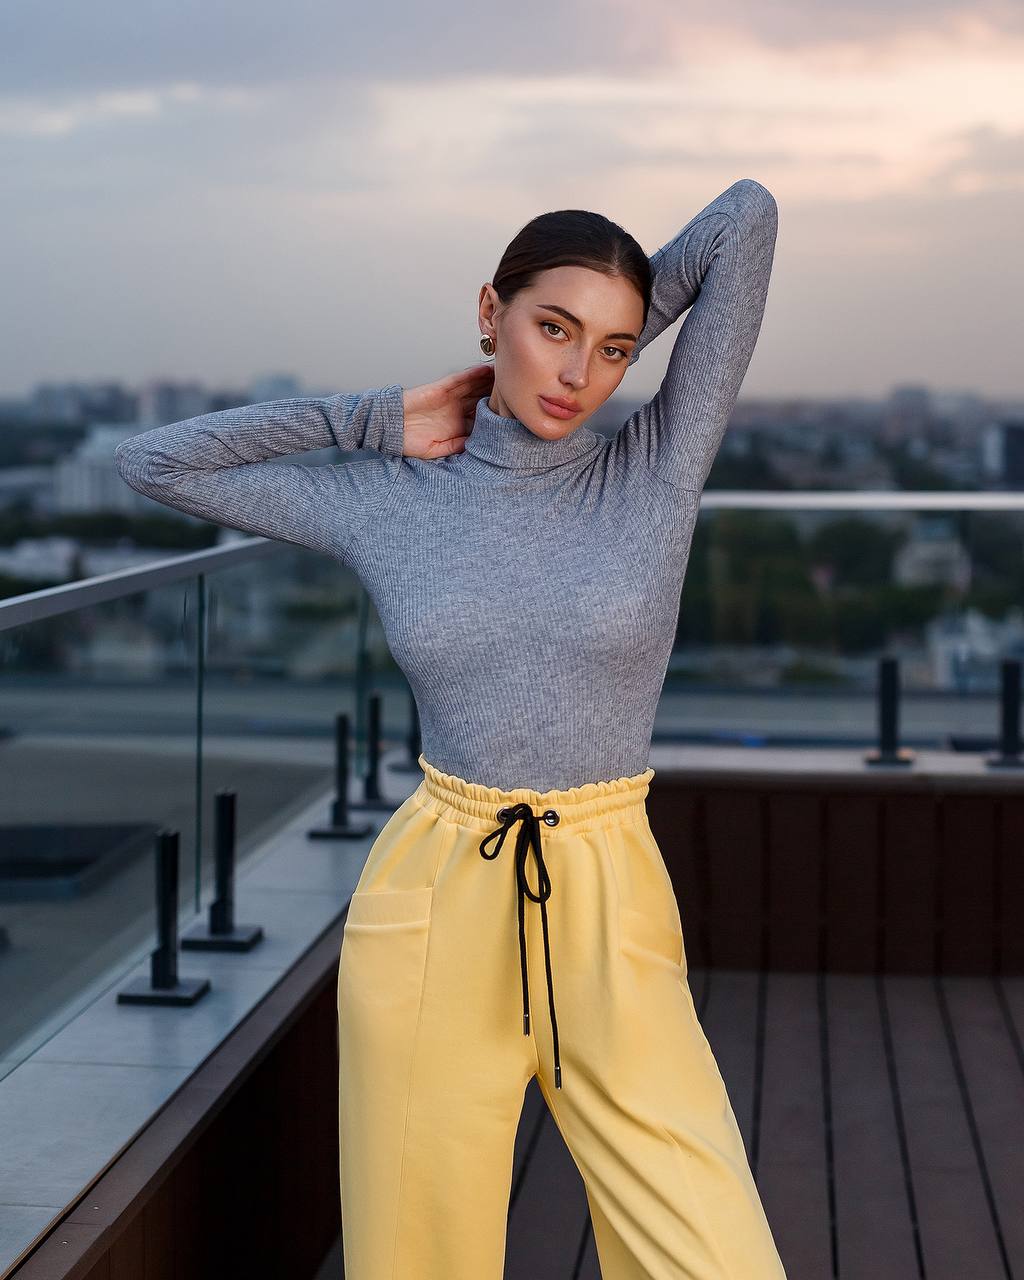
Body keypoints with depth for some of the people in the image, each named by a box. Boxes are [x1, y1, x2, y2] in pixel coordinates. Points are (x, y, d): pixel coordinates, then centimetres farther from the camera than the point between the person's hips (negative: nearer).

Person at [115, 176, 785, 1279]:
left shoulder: (659, 465, -2)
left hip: (607, 907, -1)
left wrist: (604, 346, 7)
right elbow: (153, 463, 7)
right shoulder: (384, 501, 3)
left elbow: (747, 217, -6)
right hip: (430, 904, 1)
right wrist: (380, 417, 4)